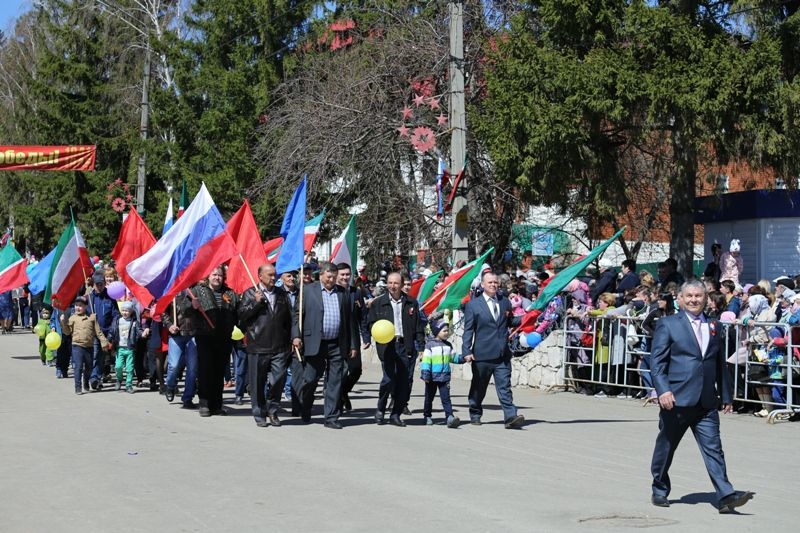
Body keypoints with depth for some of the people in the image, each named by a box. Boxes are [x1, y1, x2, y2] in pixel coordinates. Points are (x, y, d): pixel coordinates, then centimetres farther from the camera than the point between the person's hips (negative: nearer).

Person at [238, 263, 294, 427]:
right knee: (258, 383, 3)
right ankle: (259, 414, 14)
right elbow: (241, 315, -4)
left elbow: (291, 318, 15)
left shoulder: (282, 294, 14)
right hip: (257, 348, -2)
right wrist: (255, 302, -15)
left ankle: (273, 411, 18)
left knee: (278, 381, 2)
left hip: (280, 347, 2)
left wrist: (292, 340, 10)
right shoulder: (250, 294, 5)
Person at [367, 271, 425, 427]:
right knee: (389, 379, -13)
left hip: (406, 346, 2)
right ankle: (380, 409, 10)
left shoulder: (411, 303, 11)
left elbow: (419, 326, 11)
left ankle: (396, 415, 12)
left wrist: (421, 347, 5)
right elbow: (371, 323, 11)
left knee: (405, 382, 0)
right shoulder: (378, 303, 8)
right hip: (387, 346, -2)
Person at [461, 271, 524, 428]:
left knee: (504, 387, -6)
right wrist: (467, 351, -11)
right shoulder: (473, 305, 1)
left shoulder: (505, 302, 12)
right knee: (479, 387, 10)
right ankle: (475, 414, 26)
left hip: (503, 354, 2)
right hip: (482, 355, -2)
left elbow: (510, 322, 24)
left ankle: (510, 417, -14)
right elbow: (468, 330, -2)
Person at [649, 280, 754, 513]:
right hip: (676, 400, -3)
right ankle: (659, 491, 25)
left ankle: (726, 496, -11)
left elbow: (720, 363, 20)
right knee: (666, 447, 8)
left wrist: (726, 396, 18)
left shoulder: (714, 326, 15)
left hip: (706, 402, 3)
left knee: (713, 448, -5)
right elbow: (656, 361, -6)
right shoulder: (668, 324, 0)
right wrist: (663, 390, -19)